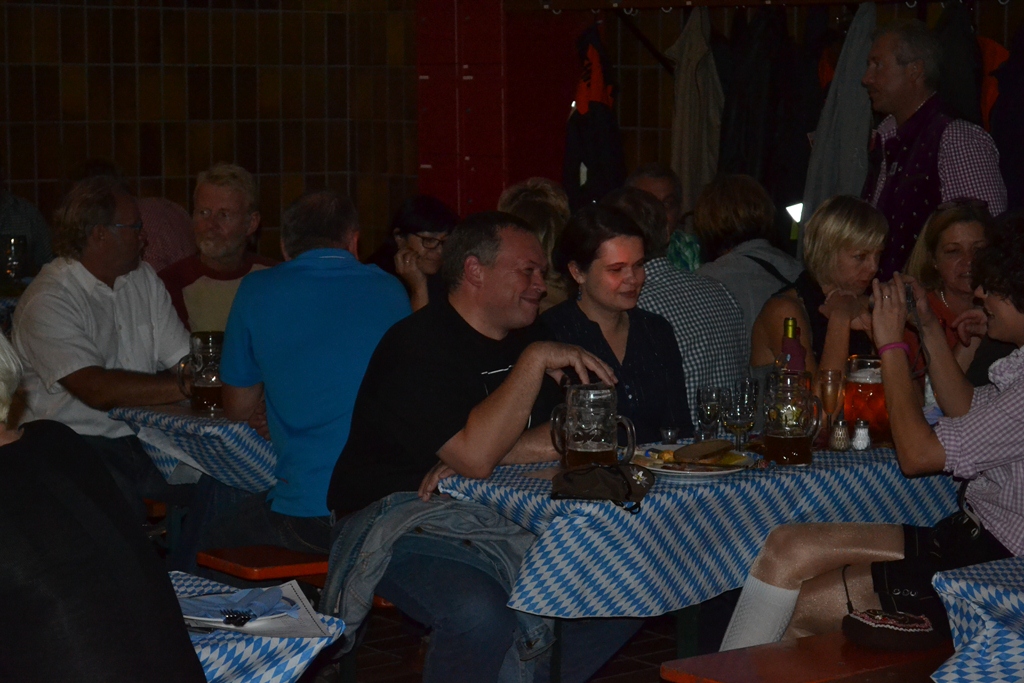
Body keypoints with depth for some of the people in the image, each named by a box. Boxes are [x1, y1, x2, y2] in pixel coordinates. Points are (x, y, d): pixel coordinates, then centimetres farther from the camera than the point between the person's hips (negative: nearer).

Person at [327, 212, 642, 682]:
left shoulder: (523, 340, 12)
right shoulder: (418, 345, -14)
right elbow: (476, 456, -26)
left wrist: (493, 453, -13)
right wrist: (536, 360, -23)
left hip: (504, 520, 8)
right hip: (401, 516, -7)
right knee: (480, 613, -36)